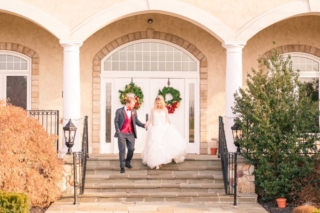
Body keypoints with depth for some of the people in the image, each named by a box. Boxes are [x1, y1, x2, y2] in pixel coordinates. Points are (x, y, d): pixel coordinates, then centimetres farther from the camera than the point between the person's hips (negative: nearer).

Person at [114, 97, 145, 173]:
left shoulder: (134, 111, 7)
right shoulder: (119, 111, -4)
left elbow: (136, 121, 10)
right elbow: (116, 122, -2)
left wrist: (144, 125, -4)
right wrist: (118, 131, -11)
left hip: (131, 133, 4)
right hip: (122, 133, -4)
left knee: (131, 149, 3)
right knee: (122, 150, -2)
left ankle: (127, 162, 29)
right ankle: (122, 167, 5)